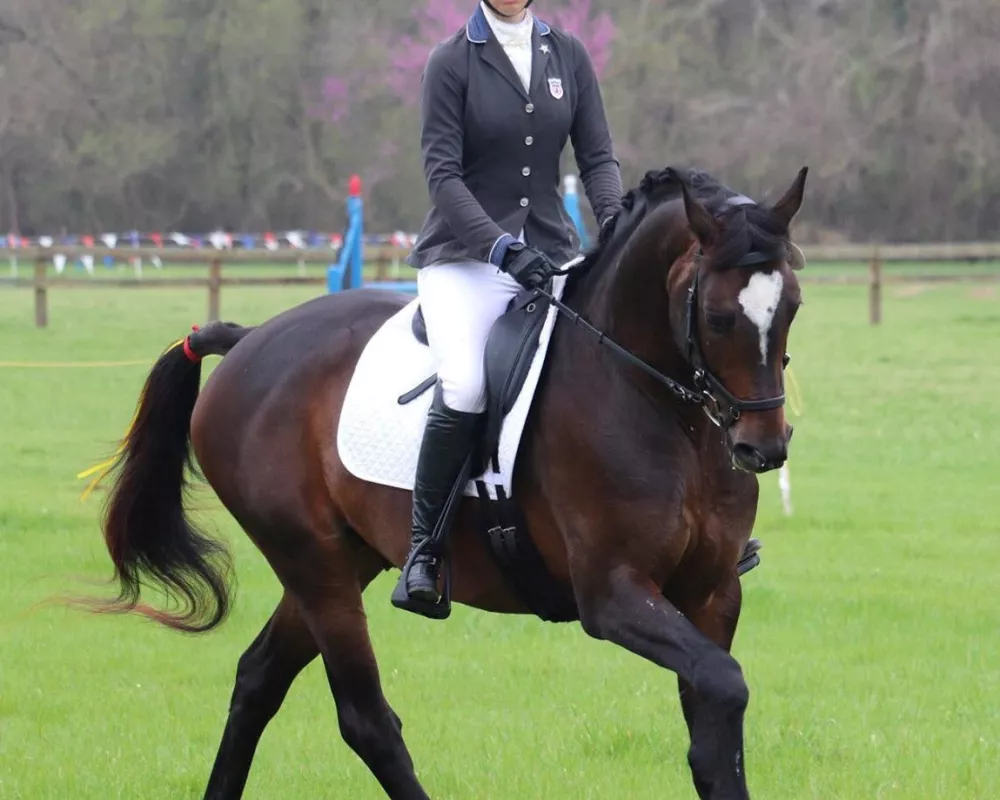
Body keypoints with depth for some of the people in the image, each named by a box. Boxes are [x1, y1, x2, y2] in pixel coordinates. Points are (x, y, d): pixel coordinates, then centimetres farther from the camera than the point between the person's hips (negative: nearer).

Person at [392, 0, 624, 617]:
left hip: (549, 248, 4)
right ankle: (423, 548, -17)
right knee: (464, 388, -28)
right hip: (464, 257, -4)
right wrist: (501, 247, -23)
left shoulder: (568, 55, 9)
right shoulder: (453, 61, -2)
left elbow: (598, 157, 7)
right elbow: (442, 172, -9)